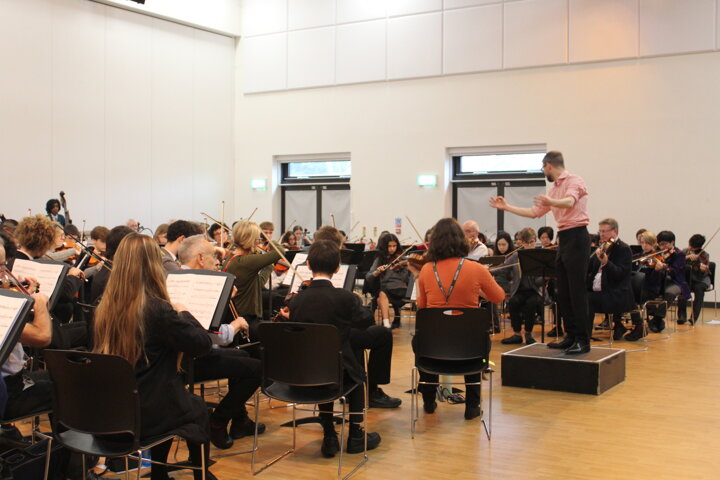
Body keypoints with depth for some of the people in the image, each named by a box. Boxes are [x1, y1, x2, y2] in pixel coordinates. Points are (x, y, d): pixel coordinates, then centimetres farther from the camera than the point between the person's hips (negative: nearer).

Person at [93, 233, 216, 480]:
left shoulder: (105, 307, -3)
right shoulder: (157, 308, -22)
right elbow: (203, 343, -15)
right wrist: (184, 313, 2)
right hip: (146, 414, -6)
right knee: (197, 409, 24)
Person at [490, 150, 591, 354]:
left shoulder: (574, 181, -8)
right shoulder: (554, 190, 19)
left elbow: (569, 201, -29)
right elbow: (534, 212, 22)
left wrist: (550, 202, -50)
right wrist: (506, 207, 21)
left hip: (576, 237, -9)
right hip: (564, 238, 9)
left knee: (577, 291, -9)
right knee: (563, 292, 9)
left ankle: (583, 340, -6)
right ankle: (571, 336, 16)